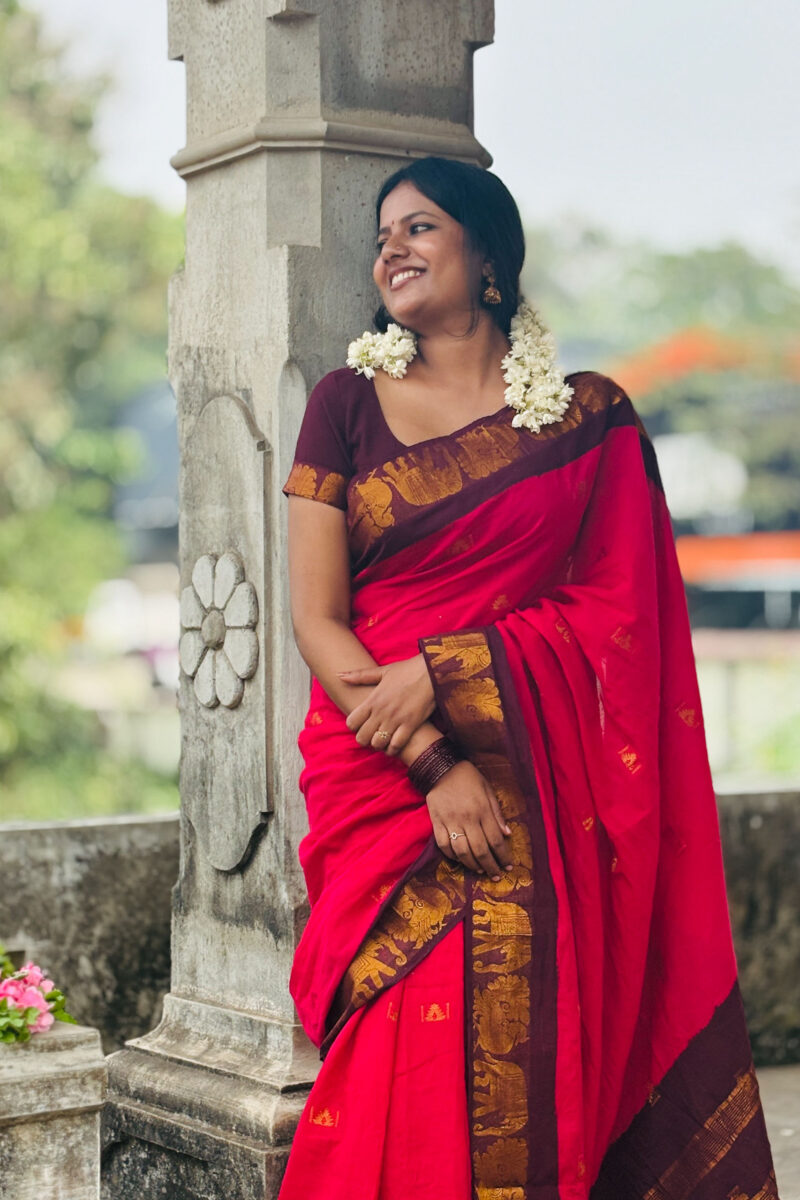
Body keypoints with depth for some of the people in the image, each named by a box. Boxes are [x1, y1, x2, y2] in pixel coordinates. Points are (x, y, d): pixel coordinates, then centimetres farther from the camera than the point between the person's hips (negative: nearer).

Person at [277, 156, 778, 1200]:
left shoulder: (592, 420, 7)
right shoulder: (349, 402, 7)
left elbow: (612, 610, 0)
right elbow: (315, 618, 0)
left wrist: (443, 672, -12)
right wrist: (433, 763, -11)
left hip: (536, 787, 0)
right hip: (376, 770, 0)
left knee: (522, 1056, -7)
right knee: (405, 1064, -6)